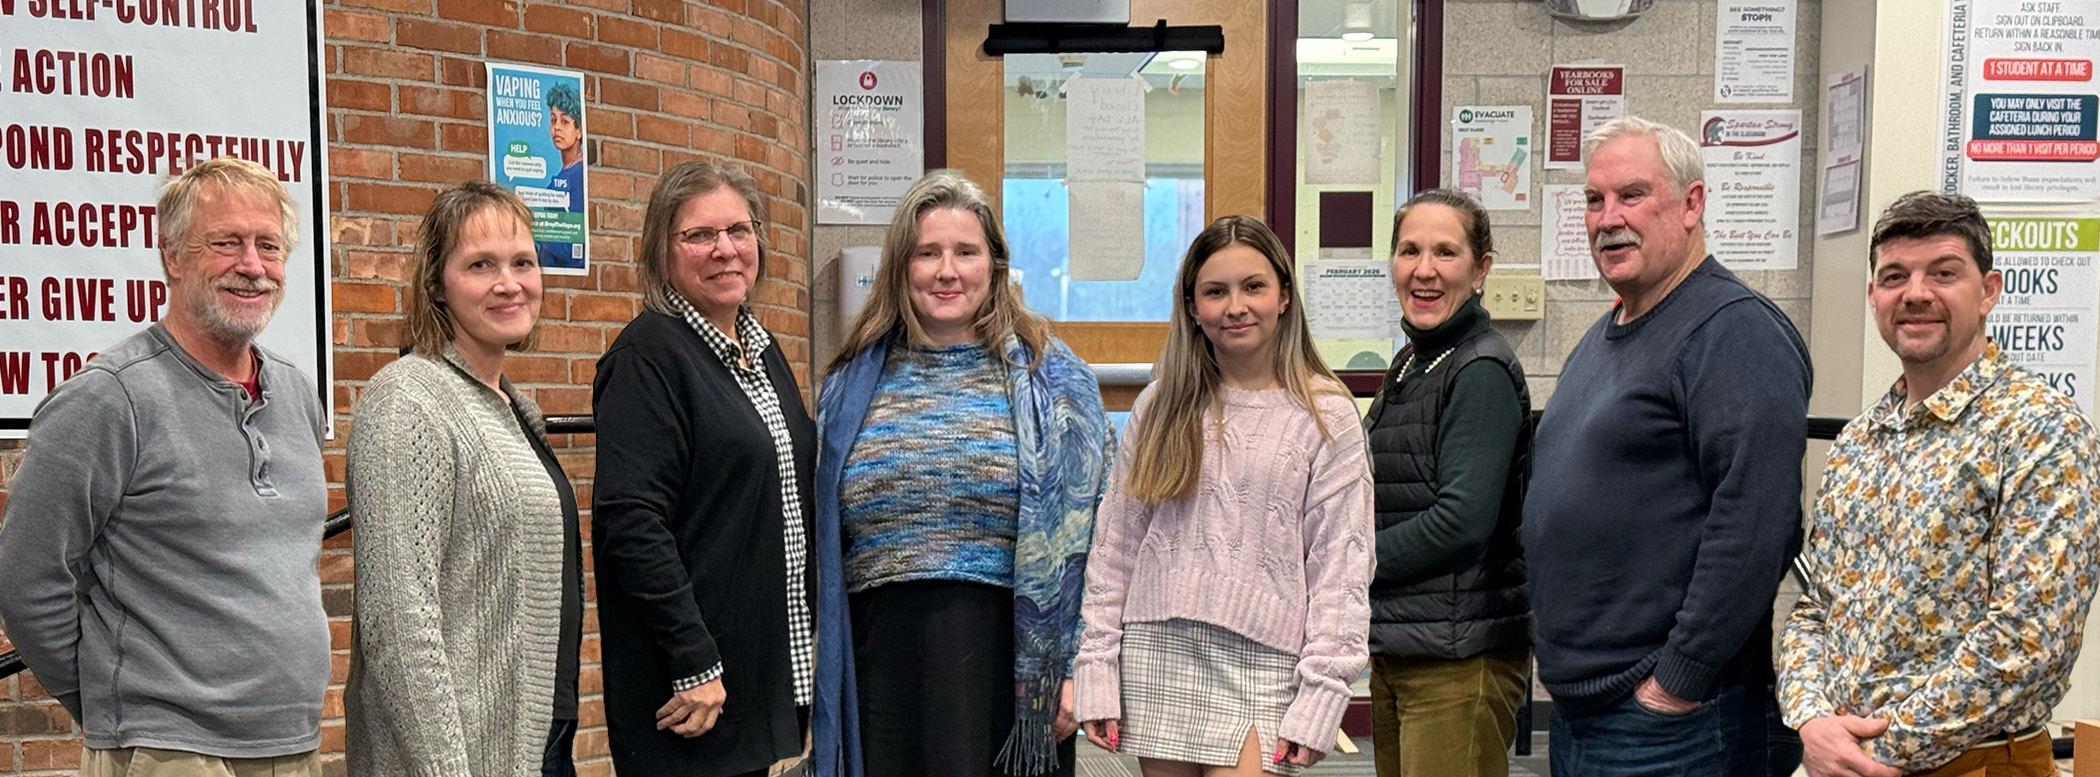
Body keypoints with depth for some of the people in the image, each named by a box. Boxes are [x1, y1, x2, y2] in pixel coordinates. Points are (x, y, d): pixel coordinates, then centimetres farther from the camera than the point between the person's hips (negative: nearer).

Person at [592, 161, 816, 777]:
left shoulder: (760, 348, 13)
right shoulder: (649, 356, -13)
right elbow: (630, 522, -21)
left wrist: (810, 630, 15)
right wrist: (694, 662, -22)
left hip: (770, 669, 8)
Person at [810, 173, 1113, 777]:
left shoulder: (1049, 379, 3)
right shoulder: (856, 381, 10)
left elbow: (1083, 540, -1)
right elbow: (820, 535, 13)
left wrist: (1077, 668, -7)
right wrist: (818, 669, 10)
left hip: (1006, 658, -2)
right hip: (882, 656, 2)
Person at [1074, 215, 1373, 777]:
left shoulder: (1326, 415, 1)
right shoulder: (1160, 406, 9)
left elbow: (1341, 567, -1)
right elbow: (1114, 546, 10)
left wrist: (1320, 695, -8)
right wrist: (1095, 670, 5)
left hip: (1258, 665, -3)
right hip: (1157, 656, 3)